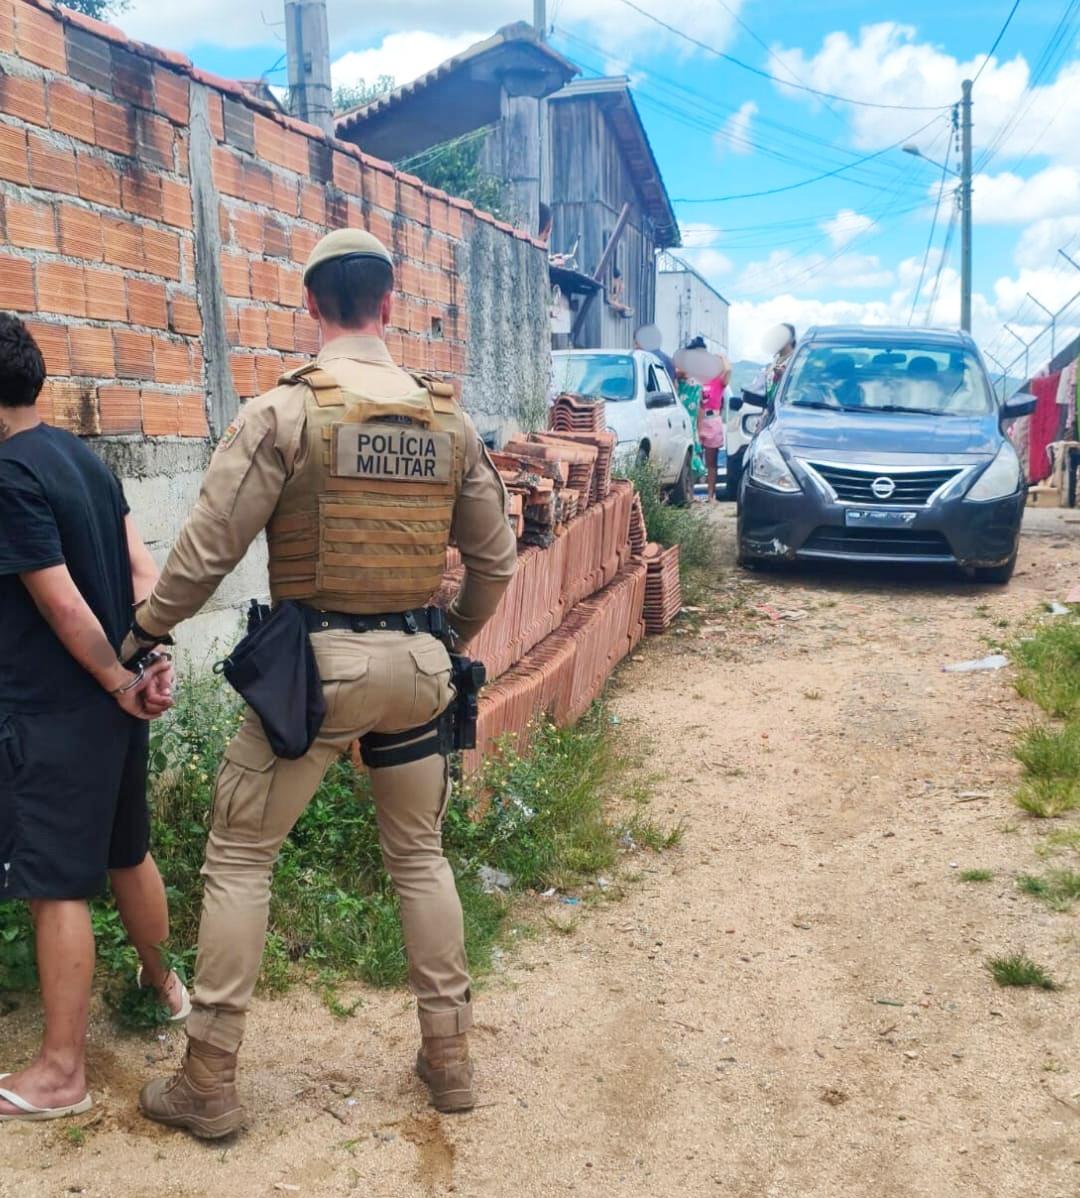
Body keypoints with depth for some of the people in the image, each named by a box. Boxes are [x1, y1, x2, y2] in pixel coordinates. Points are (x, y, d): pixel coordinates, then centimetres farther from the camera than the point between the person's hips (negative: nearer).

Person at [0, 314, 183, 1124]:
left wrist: (118, 683, -7)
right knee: (127, 853, 23)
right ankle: (164, 984, 42)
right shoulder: (85, 458, 8)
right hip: (111, 704, 9)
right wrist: (152, 662, -2)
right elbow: (140, 569, 5)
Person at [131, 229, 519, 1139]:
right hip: (417, 663, 4)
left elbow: (208, 551, -9)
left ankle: (210, 1084, 18)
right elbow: (495, 560, 8)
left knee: (239, 859, 10)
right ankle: (449, 1058, 28)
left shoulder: (283, 411, -9)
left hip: (316, 660, -4)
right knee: (421, 855, 19)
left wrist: (144, 631, 8)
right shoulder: (448, 418, 3)